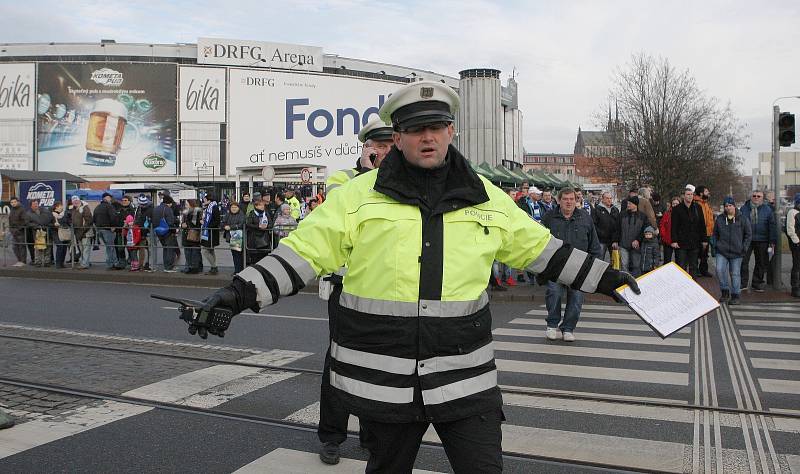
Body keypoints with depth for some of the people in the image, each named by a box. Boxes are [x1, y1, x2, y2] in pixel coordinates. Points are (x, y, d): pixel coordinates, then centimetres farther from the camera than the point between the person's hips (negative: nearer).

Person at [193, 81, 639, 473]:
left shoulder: (486, 198, 6)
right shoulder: (359, 195, -2)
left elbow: (538, 248, 16)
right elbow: (305, 252, -3)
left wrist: (606, 278, 18)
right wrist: (240, 293, -12)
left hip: (465, 374, 2)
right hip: (382, 376, -1)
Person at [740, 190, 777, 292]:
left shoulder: (767, 209, 4)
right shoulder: (744, 208, 5)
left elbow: (772, 226, 3)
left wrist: (772, 241, -2)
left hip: (762, 241, 0)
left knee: (761, 263, 7)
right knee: (743, 261, -1)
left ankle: (757, 284, 19)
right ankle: (743, 283, 9)